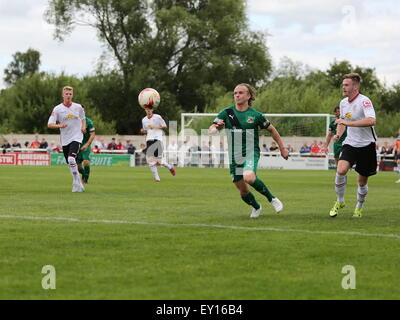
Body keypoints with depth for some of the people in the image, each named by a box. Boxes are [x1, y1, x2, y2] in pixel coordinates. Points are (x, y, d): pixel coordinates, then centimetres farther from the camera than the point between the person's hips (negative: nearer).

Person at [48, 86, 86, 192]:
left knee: (71, 159, -24)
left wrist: (83, 126, 1)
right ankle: (79, 185, 22)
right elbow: (49, 124, -6)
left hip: (76, 137, -2)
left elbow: (83, 118, 22)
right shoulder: (57, 109, -3)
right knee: (70, 164, 7)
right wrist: (59, 125, -24)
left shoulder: (78, 107, 2)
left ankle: (76, 183, -17)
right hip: (65, 139, 2)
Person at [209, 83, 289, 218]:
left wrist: (282, 148, 11)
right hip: (234, 156, 3)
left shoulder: (255, 115, -3)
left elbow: (272, 130, 10)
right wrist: (216, 128, -28)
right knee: (243, 192, 8)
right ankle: (256, 207, 40)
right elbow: (210, 130, -4)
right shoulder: (227, 113, 2)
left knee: (249, 177, -34)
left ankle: (271, 198, -11)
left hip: (251, 153, -3)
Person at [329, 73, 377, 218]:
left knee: (362, 181, 6)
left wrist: (348, 123, -33)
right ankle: (340, 201, -2)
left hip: (366, 145, -4)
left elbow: (371, 120, -34)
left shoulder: (364, 101, -17)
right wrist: (338, 134, 4)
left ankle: (359, 207, 30)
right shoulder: (343, 102, 5)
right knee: (341, 170, -21)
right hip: (350, 144, 4)